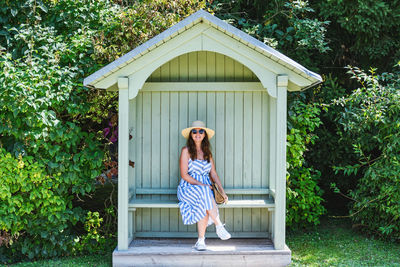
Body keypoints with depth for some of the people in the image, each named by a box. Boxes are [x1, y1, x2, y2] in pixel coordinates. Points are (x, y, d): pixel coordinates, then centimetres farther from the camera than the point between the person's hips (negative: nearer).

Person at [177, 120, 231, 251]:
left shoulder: (207, 152, 15)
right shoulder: (186, 151, 0)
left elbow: (213, 173, 13)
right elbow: (184, 174, -7)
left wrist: (222, 191, 1)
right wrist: (200, 184, -17)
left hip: (205, 187, 3)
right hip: (187, 188, -3)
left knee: (204, 206, -32)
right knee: (205, 193, -36)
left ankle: (201, 241, -26)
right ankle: (219, 226, -27)